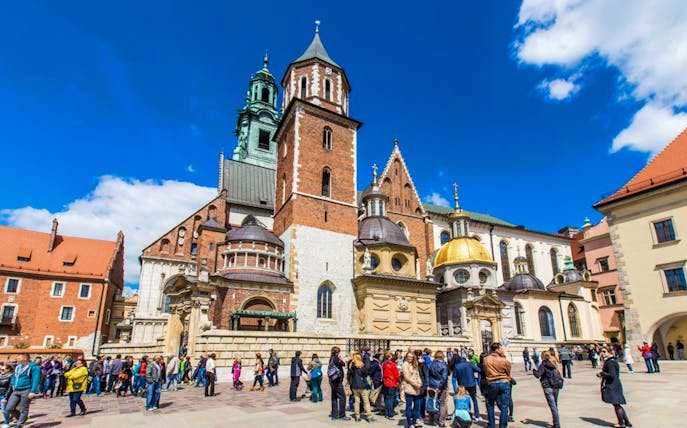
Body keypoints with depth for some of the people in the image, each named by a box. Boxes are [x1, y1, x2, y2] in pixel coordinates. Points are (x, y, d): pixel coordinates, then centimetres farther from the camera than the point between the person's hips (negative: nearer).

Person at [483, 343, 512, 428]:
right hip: (504, 383, -2)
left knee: (490, 405, 18)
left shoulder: (486, 359, 0)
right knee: (504, 407, 6)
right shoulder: (504, 361, -6)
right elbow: (508, 373, 5)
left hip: (491, 384, 2)